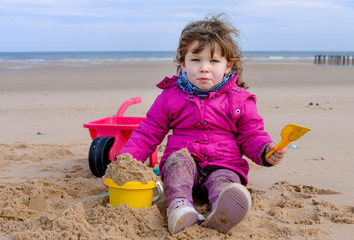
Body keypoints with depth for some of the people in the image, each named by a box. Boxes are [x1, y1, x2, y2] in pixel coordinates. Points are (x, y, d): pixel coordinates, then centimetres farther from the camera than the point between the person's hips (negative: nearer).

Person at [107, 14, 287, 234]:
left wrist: (266, 152, -14)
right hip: (184, 163, 2)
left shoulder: (239, 100, 6)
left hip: (224, 165, -1)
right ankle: (180, 206, -53)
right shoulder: (170, 97, 7)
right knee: (178, 158, -30)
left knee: (223, 180, -33)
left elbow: (251, 135, 10)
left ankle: (220, 215, -65)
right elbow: (148, 133, 11)